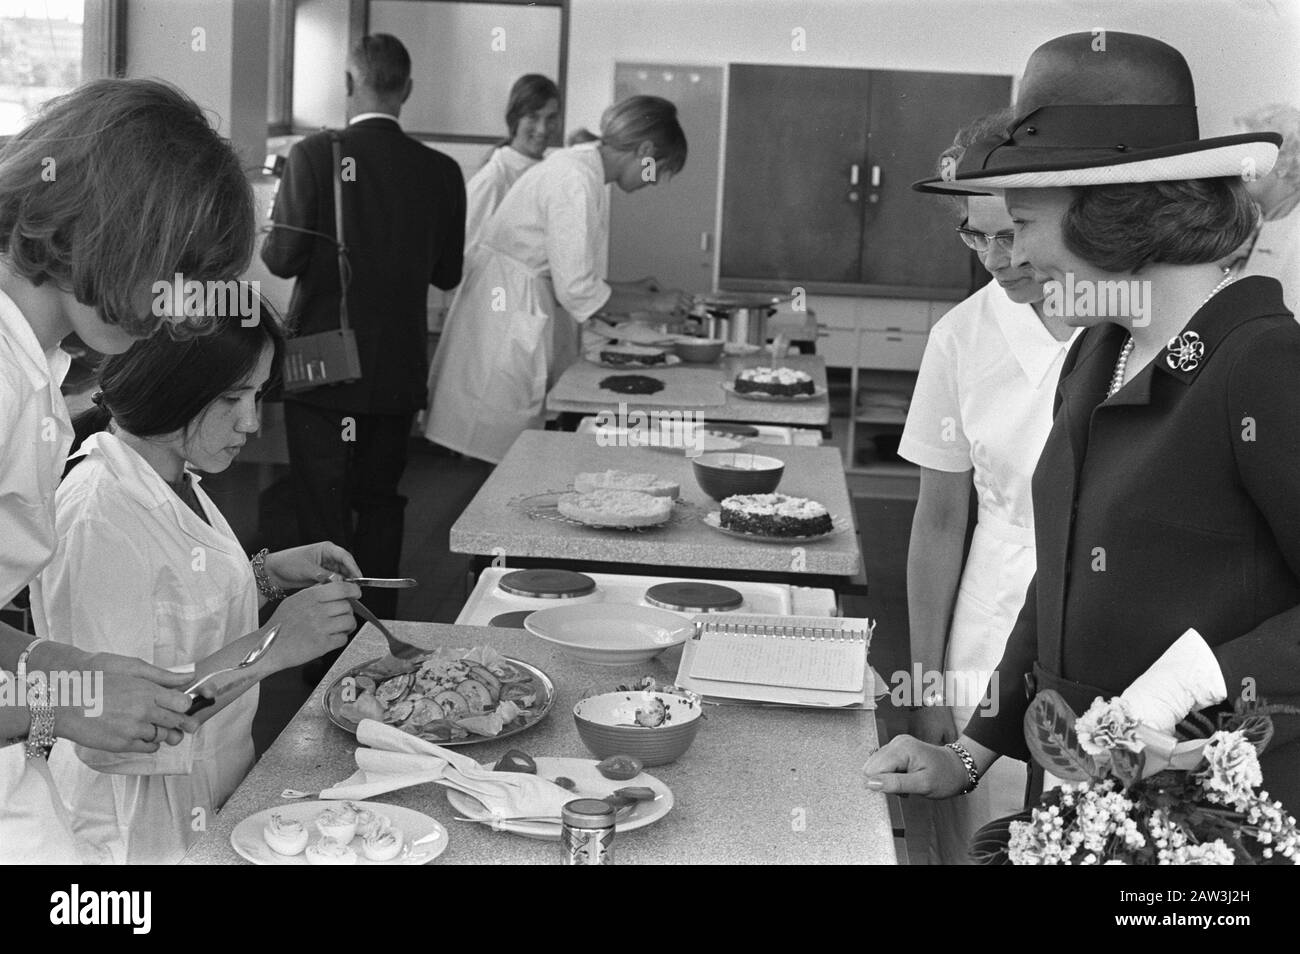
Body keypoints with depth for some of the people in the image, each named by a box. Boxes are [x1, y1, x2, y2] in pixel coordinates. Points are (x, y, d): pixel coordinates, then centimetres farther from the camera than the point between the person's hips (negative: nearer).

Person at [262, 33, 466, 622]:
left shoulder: (315, 155, -13)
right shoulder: (441, 171, -4)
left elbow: (282, 258, -13)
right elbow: (447, 273, 5)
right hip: (398, 369, 3)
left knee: (323, 513, 4)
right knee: (381, 504, 17)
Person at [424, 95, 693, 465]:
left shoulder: (579, 164, 11)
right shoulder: (576, 181, -20)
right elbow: (576, 290, -19)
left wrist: (627, 289, 15)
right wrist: (651, 303, -7)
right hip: (507, 316, -10)